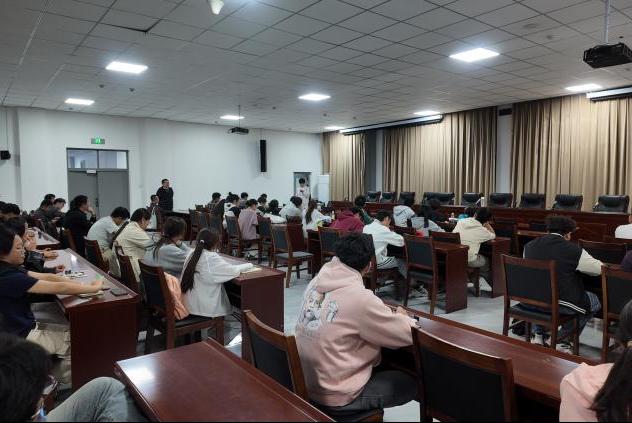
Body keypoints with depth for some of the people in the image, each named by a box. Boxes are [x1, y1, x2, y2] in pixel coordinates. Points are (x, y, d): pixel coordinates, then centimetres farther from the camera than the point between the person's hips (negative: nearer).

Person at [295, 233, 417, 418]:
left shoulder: (315, 283, -3)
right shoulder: (360, 298, -24)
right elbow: (408, 334, -13)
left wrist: (387, 314, 8)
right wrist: (399, 316, 8)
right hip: (334, 397, -7)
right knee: (411, 383, 12)